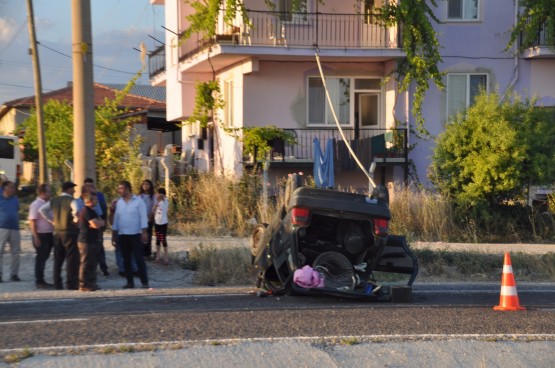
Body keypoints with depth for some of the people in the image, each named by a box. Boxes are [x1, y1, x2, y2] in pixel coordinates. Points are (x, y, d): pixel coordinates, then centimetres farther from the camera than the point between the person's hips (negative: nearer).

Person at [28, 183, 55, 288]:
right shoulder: (36, 204, -13)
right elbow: (32, 222, -16)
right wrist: (36, 237, -20)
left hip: (49, 234, 8)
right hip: (41, 235, -8)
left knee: (44, 257, 12)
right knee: (41, 258, -2)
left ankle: (41, 280, 20)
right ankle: (39, 281, 5)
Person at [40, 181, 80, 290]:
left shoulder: (54, 200, 8)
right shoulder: (71, 200, -12)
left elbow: (42, 210, 9)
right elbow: (76, 211, -31)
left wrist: (51, 220, 10)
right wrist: (76, 220, -13)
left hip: (57, 232, 6)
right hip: (70, 232, -6)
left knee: (58, 259, 13)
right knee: (72, 259, -2)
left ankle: (57, 283, 14)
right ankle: (71, 284, -5)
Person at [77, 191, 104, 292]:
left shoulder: (91, 211, 18)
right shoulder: (86, 211, -15)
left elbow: (101, 223, 14)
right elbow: (96, 225, -22)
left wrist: (98, 223, -6)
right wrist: (99, 222, -1)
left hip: (92, 241, 10)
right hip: (86, 241, -10)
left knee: (92, 263, 13)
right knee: (86, 264, -6)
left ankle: (91, 284, 20)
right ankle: (84, 285, -2)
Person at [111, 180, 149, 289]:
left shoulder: (138, 201, -4)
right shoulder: (119, 202, 9)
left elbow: (143, 217, -7)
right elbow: (116, 219, 12)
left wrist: (144, 232, -14)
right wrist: (114, 234, 10)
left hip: (136, 235, -5)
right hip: (122, 235, 5)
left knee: (139, 258, -5)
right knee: (126, 259, 6)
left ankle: (144, 282, -3)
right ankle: (130, 282, 11)